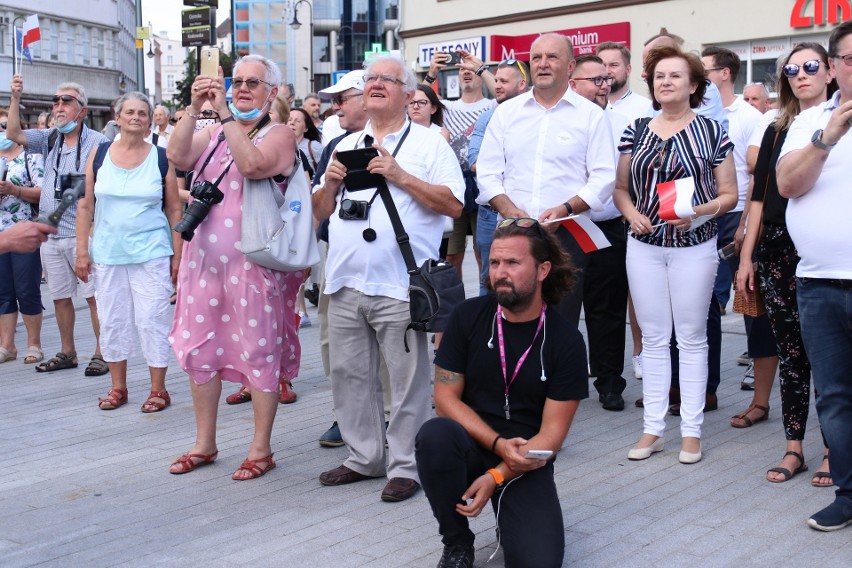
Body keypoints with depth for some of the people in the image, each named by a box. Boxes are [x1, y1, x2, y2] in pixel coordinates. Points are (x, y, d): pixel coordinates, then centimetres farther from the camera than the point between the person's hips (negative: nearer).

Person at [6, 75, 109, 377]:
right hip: (50, 233, 7)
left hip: (82, 233, -7)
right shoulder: (50, 138, 13)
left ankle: (102, 353, 4)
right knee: (60, 296, 14)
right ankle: (67, 352, 25)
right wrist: (15, 98, -1)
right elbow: (14, 134, 7)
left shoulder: (97, 142, -7)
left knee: (94, 294, -4)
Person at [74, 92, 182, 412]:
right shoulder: (99, 155, 4)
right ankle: (118, 388, 22)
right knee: (112, 320, 9)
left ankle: (158, 389, 10)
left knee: (152, 320, -2)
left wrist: (177, 255, -2)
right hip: (107, 254, 3)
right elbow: (85, 206, 6)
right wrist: (82, 251, 1)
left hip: (151, 253, -2)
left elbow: (174, 210, 1)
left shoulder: (162, 158, -1)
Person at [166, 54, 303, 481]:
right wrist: (194, 108, -10)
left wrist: (224, 112, -18)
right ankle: (204, 444, 26)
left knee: (258, 351, 0)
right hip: (204, 257, 6)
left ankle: (261, 449, 12)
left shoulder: (278, 134, -1)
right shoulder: (213, 133, 14)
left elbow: (253, 164, -22)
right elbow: (177, 158, -4)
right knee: (199, 348, 11)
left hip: (253, 262, -6)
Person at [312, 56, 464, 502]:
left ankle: (405, 466, 10)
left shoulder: (428, 143, 4)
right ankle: (364, 457, 25)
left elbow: (454, 204, -6)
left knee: (406, 380, -1)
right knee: (349, 375, 11)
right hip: (345, 282, 6)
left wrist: (400, 176, -13)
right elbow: (319, 212, 20)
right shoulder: (346, 146, 19)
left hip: (398, 285, -5)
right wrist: (330, 184, -1)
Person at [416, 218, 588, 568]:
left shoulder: (566, 341, -7)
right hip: (470, 447, 1)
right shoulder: (468, 317, -5)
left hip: (525, 463, -1)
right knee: (435, 435, -34)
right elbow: (446, 399, -4)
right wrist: (499, 444, -17)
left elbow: (552, 432, -8)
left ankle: (509, 523, 16)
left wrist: (496, 477, -19)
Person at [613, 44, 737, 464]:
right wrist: (631, 213, -9)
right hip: (644, 245, 3)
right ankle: (653, 428, 15)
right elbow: (620, 188, 11)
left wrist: (699, 211, -18)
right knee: (653, 338, 7)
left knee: (692, 338, 4)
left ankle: (691, 430, 13)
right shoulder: (635, 132, 8)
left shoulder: (711, 131, 0)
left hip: (694, 245, -2)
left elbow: (729, 194, 0)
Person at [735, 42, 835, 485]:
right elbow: (760, 195, 11)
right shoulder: (777, 130, 13)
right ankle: (794, 448, 15)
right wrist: (746, 256, 7)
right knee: (790, 352, 7)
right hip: (778, 250, 3)